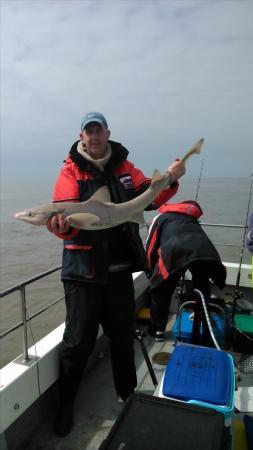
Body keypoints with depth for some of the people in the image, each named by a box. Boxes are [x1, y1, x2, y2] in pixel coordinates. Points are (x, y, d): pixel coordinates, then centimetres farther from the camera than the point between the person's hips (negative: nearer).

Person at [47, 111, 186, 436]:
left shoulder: (124, 167, 7)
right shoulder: (71, 171, -5)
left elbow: (149, 198, 1)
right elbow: (66, 214, -17)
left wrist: (170, 179, -17)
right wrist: (63, 225, -40)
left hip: (120, 267, 4)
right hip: (84, 270, -3)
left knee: (123, 336, 19)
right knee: (78, 342, 7)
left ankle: (127, 395, 43)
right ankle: (66, 405, 32)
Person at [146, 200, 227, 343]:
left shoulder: (161, 217, 33)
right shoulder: (192, 219, 43)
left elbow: (151, 247, 29)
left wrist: (152, 271, 43)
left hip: (174, 250, -3)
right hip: (205, 251, 4)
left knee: (160, 291, 20)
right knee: (202, 290, 26)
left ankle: (157, 330, 30)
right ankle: (204, 333, 38)